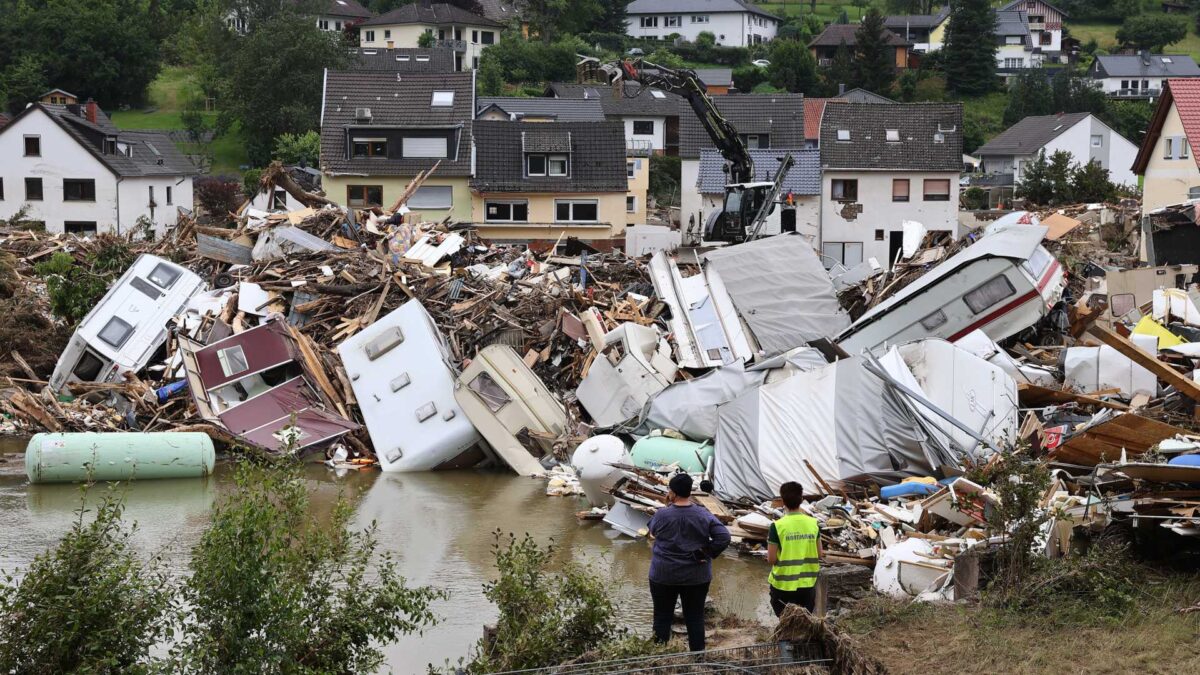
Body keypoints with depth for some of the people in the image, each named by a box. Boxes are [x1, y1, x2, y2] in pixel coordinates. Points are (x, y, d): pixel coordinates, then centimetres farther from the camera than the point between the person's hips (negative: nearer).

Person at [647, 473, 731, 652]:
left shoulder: (662, 515, -13)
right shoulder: (703, 515, -8)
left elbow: (652, 531, 8)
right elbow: (724, 536, -12)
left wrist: (667, 506, 9)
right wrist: (707, 554, -5)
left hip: (664, 576, -1)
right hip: (697, 577, 1)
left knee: (662, 616, 10)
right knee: (695, 617, 10)